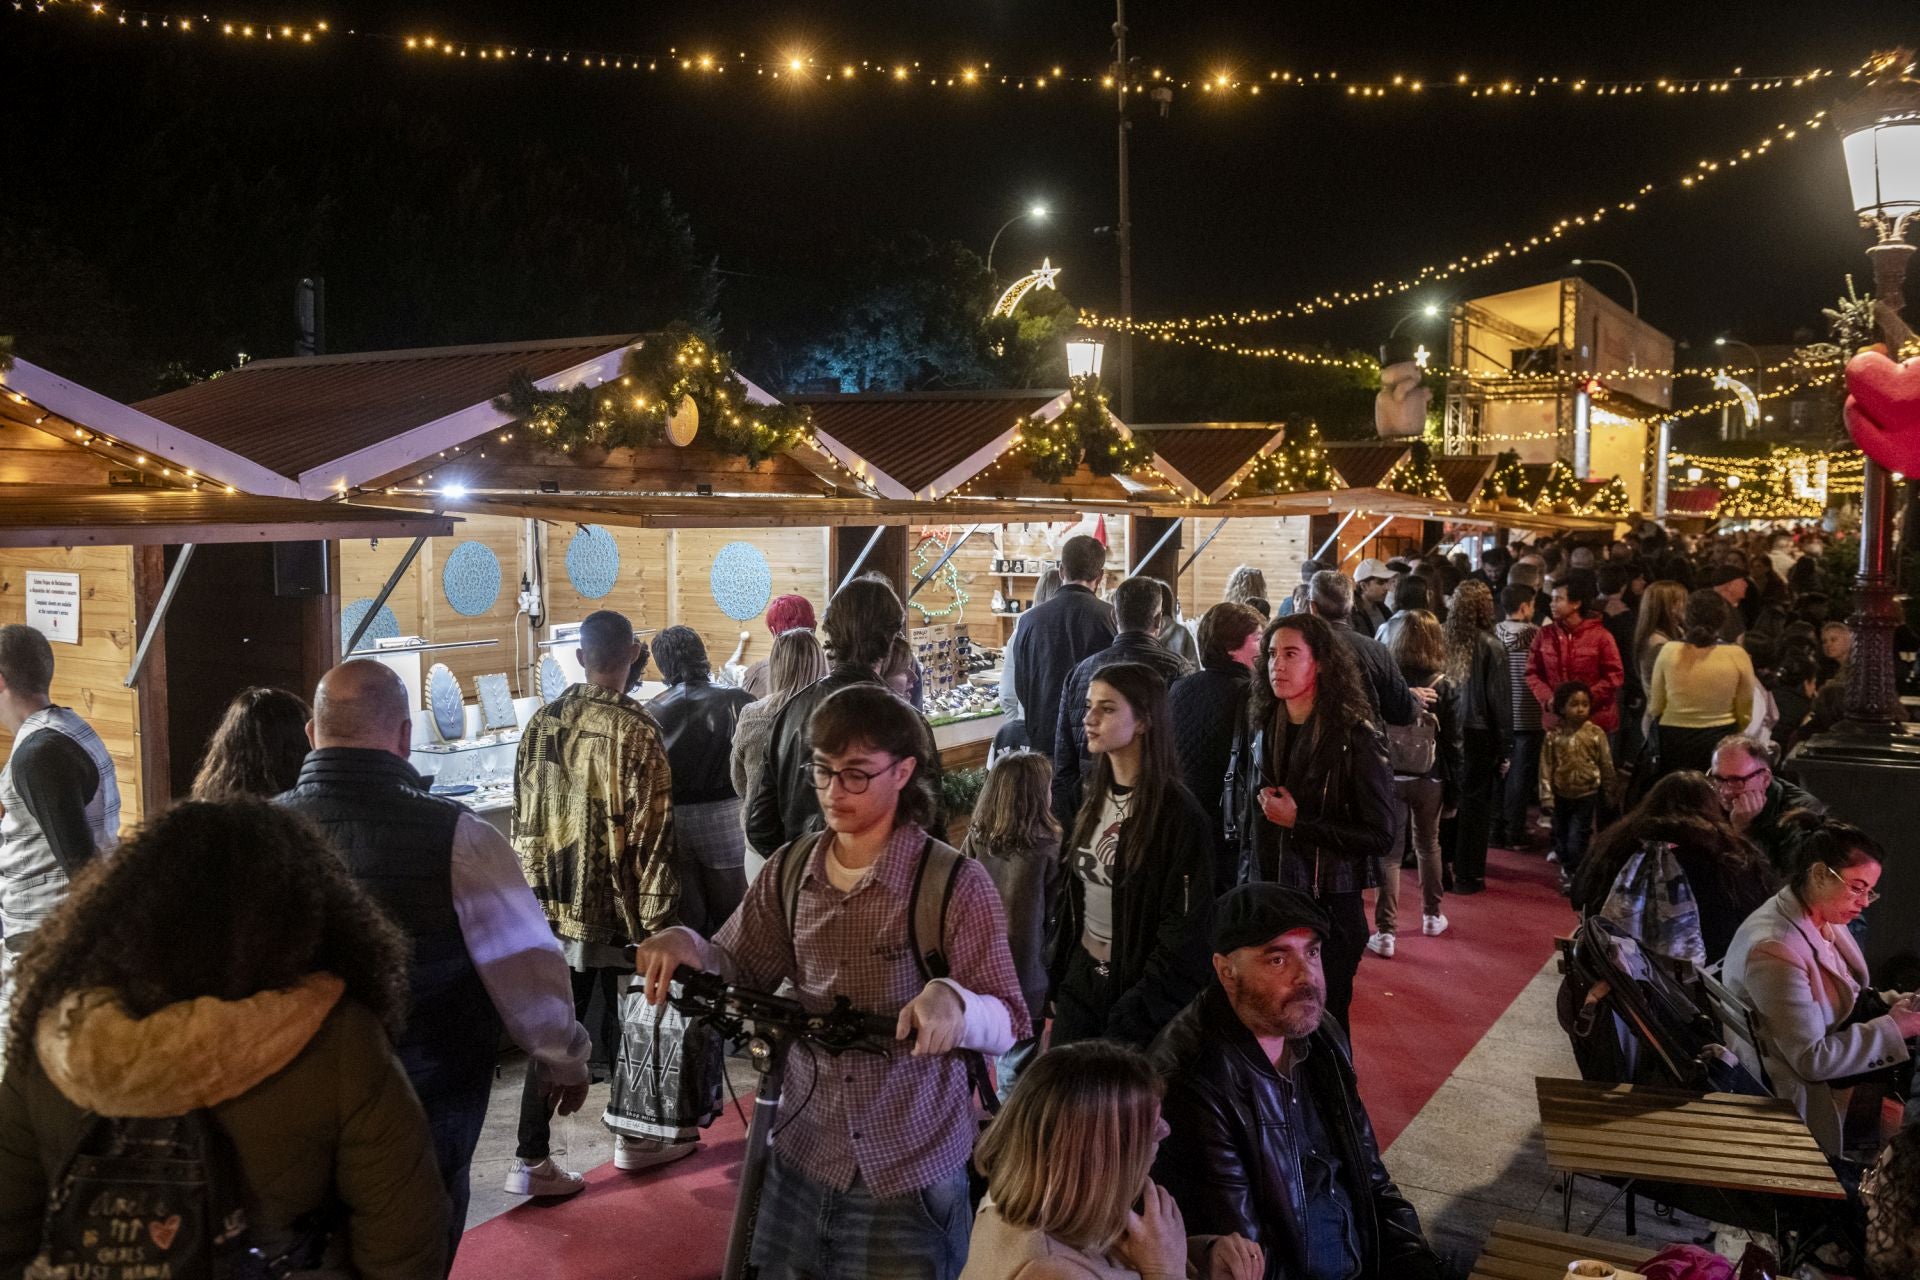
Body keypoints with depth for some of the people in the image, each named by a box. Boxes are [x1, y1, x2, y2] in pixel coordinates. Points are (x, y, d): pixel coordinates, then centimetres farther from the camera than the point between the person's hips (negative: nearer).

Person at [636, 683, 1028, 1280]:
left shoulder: (957, 884, -13)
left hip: (913, 1166, -4)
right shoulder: (790, 870, 1)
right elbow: (743, 972, 8)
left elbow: (1011, 1023, -12)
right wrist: (688, 947, -14)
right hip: (804, 1152, 4)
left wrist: (952, 1000, -33)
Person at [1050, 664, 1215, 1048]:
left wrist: (1135, 1011, -15)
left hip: (1135, 986, -6)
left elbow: (1185, 933, -16)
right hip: (1081, 977, 6)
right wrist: (1058, 981, 10)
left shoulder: (1178, 814, -16)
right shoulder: (1095, 800, 5)